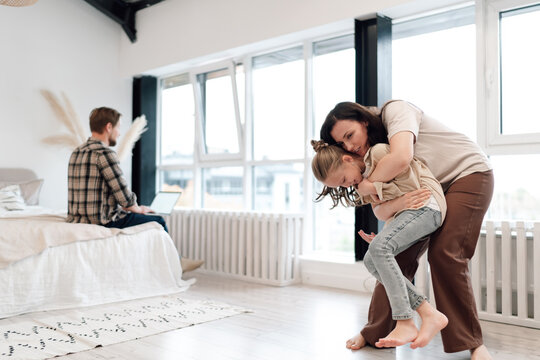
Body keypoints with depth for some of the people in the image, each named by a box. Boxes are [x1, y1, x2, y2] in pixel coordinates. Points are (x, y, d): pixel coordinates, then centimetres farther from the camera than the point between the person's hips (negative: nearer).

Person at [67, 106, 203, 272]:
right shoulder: (105, 153, -18)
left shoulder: (77, 153, 11)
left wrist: (134, 208, 19)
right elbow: (125, 198, -19)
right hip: (103, 221, -10)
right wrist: (138, 209, 4)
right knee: (158, 221, 7)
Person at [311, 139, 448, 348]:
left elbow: (411, 185, -16)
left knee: (379, 247, -27)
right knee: (371, 261, -6)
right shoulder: (364, 174, 15)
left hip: (425, 205, -9)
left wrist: (375, 188, -14)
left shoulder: (378, 152, -14)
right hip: (405, 213, 10)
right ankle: (429, 315, -9)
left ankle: (405, 323, -28)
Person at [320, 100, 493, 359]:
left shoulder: (394, 111, -24)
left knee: (444, 254, -19)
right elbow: (379, 208, -13)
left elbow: (402, 157, -42)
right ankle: (376, 332, 11)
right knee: (400, 254, -2)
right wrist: (395, 203, -38)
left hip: (468, 173, -6)